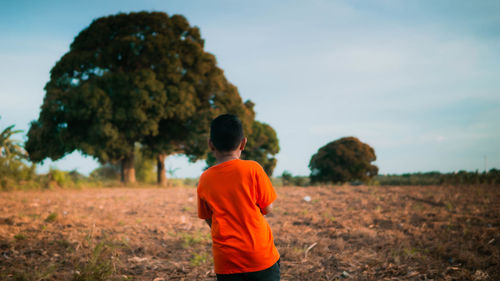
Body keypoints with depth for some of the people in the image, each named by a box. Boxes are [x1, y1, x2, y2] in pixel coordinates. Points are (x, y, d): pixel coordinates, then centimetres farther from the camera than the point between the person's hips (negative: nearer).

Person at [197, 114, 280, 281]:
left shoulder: (204, 180, 0)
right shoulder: (252, 169, -9)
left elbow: (209, 220, 9)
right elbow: (267, 208, -2)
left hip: (225, 262, 3)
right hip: (260, 257, -2)